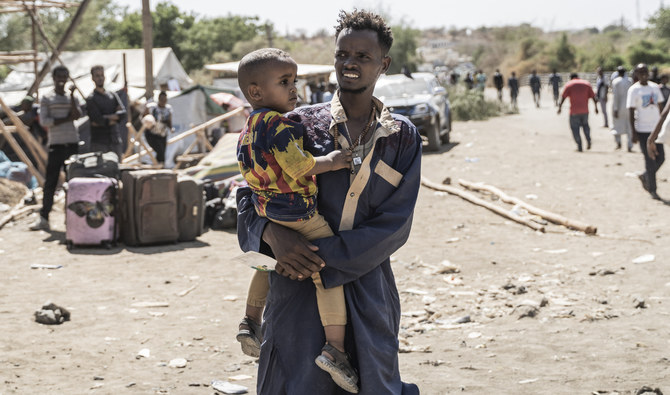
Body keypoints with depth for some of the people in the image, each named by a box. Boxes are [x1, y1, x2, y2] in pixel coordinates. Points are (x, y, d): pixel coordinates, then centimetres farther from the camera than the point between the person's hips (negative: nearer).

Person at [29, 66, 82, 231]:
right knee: (50, 182, -6)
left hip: (72, 143, 3)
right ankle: (43, 218, -5)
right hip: (56, 144, -3)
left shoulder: (72, 98, 12)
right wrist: (67, 119, -7)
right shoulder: (47, 99, 4)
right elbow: (44, 121, -7)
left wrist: (71, 95, -12)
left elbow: (77, 115, -5)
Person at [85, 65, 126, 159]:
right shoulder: (91, 99, -2)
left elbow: (123, 113, 1)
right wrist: (115, 118, 0)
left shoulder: (113, 96, 15)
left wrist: (107, 118, -11)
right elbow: (99, 119, -13)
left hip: (115, 141, 5)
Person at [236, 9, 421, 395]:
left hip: (367, 292, 1)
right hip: (298, 287, -1)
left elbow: (394, 225, -4)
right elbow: (251, 193, 6)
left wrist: (323, 256, -14)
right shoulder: (301, 125, 3)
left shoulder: (402, 138, 4)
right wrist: (273, 234, -16)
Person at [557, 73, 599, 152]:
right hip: (585, 110, 3)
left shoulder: (569, 85, 2)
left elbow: (563, 97, -8)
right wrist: (596, 107, 10)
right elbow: (593, 96, 6)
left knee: (575, 127, 6)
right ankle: (588, 140, 3)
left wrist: (560, 107, -10)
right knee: (585, 124, 23)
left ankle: (579, 146, -3)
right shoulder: (586, 83, 11)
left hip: (574, 111, -3)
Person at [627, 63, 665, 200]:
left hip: (656, 129, 5)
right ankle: (652, 190, 6)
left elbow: (659, 107, 17)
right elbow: (631, 112, -8)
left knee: (661, 158, 6)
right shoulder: (634, 90, -6)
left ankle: (644, 176, 30)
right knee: (650, 160, -4)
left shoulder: (655, 87, 10)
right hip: (643, 130, -5)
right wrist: (633, 133, -13)